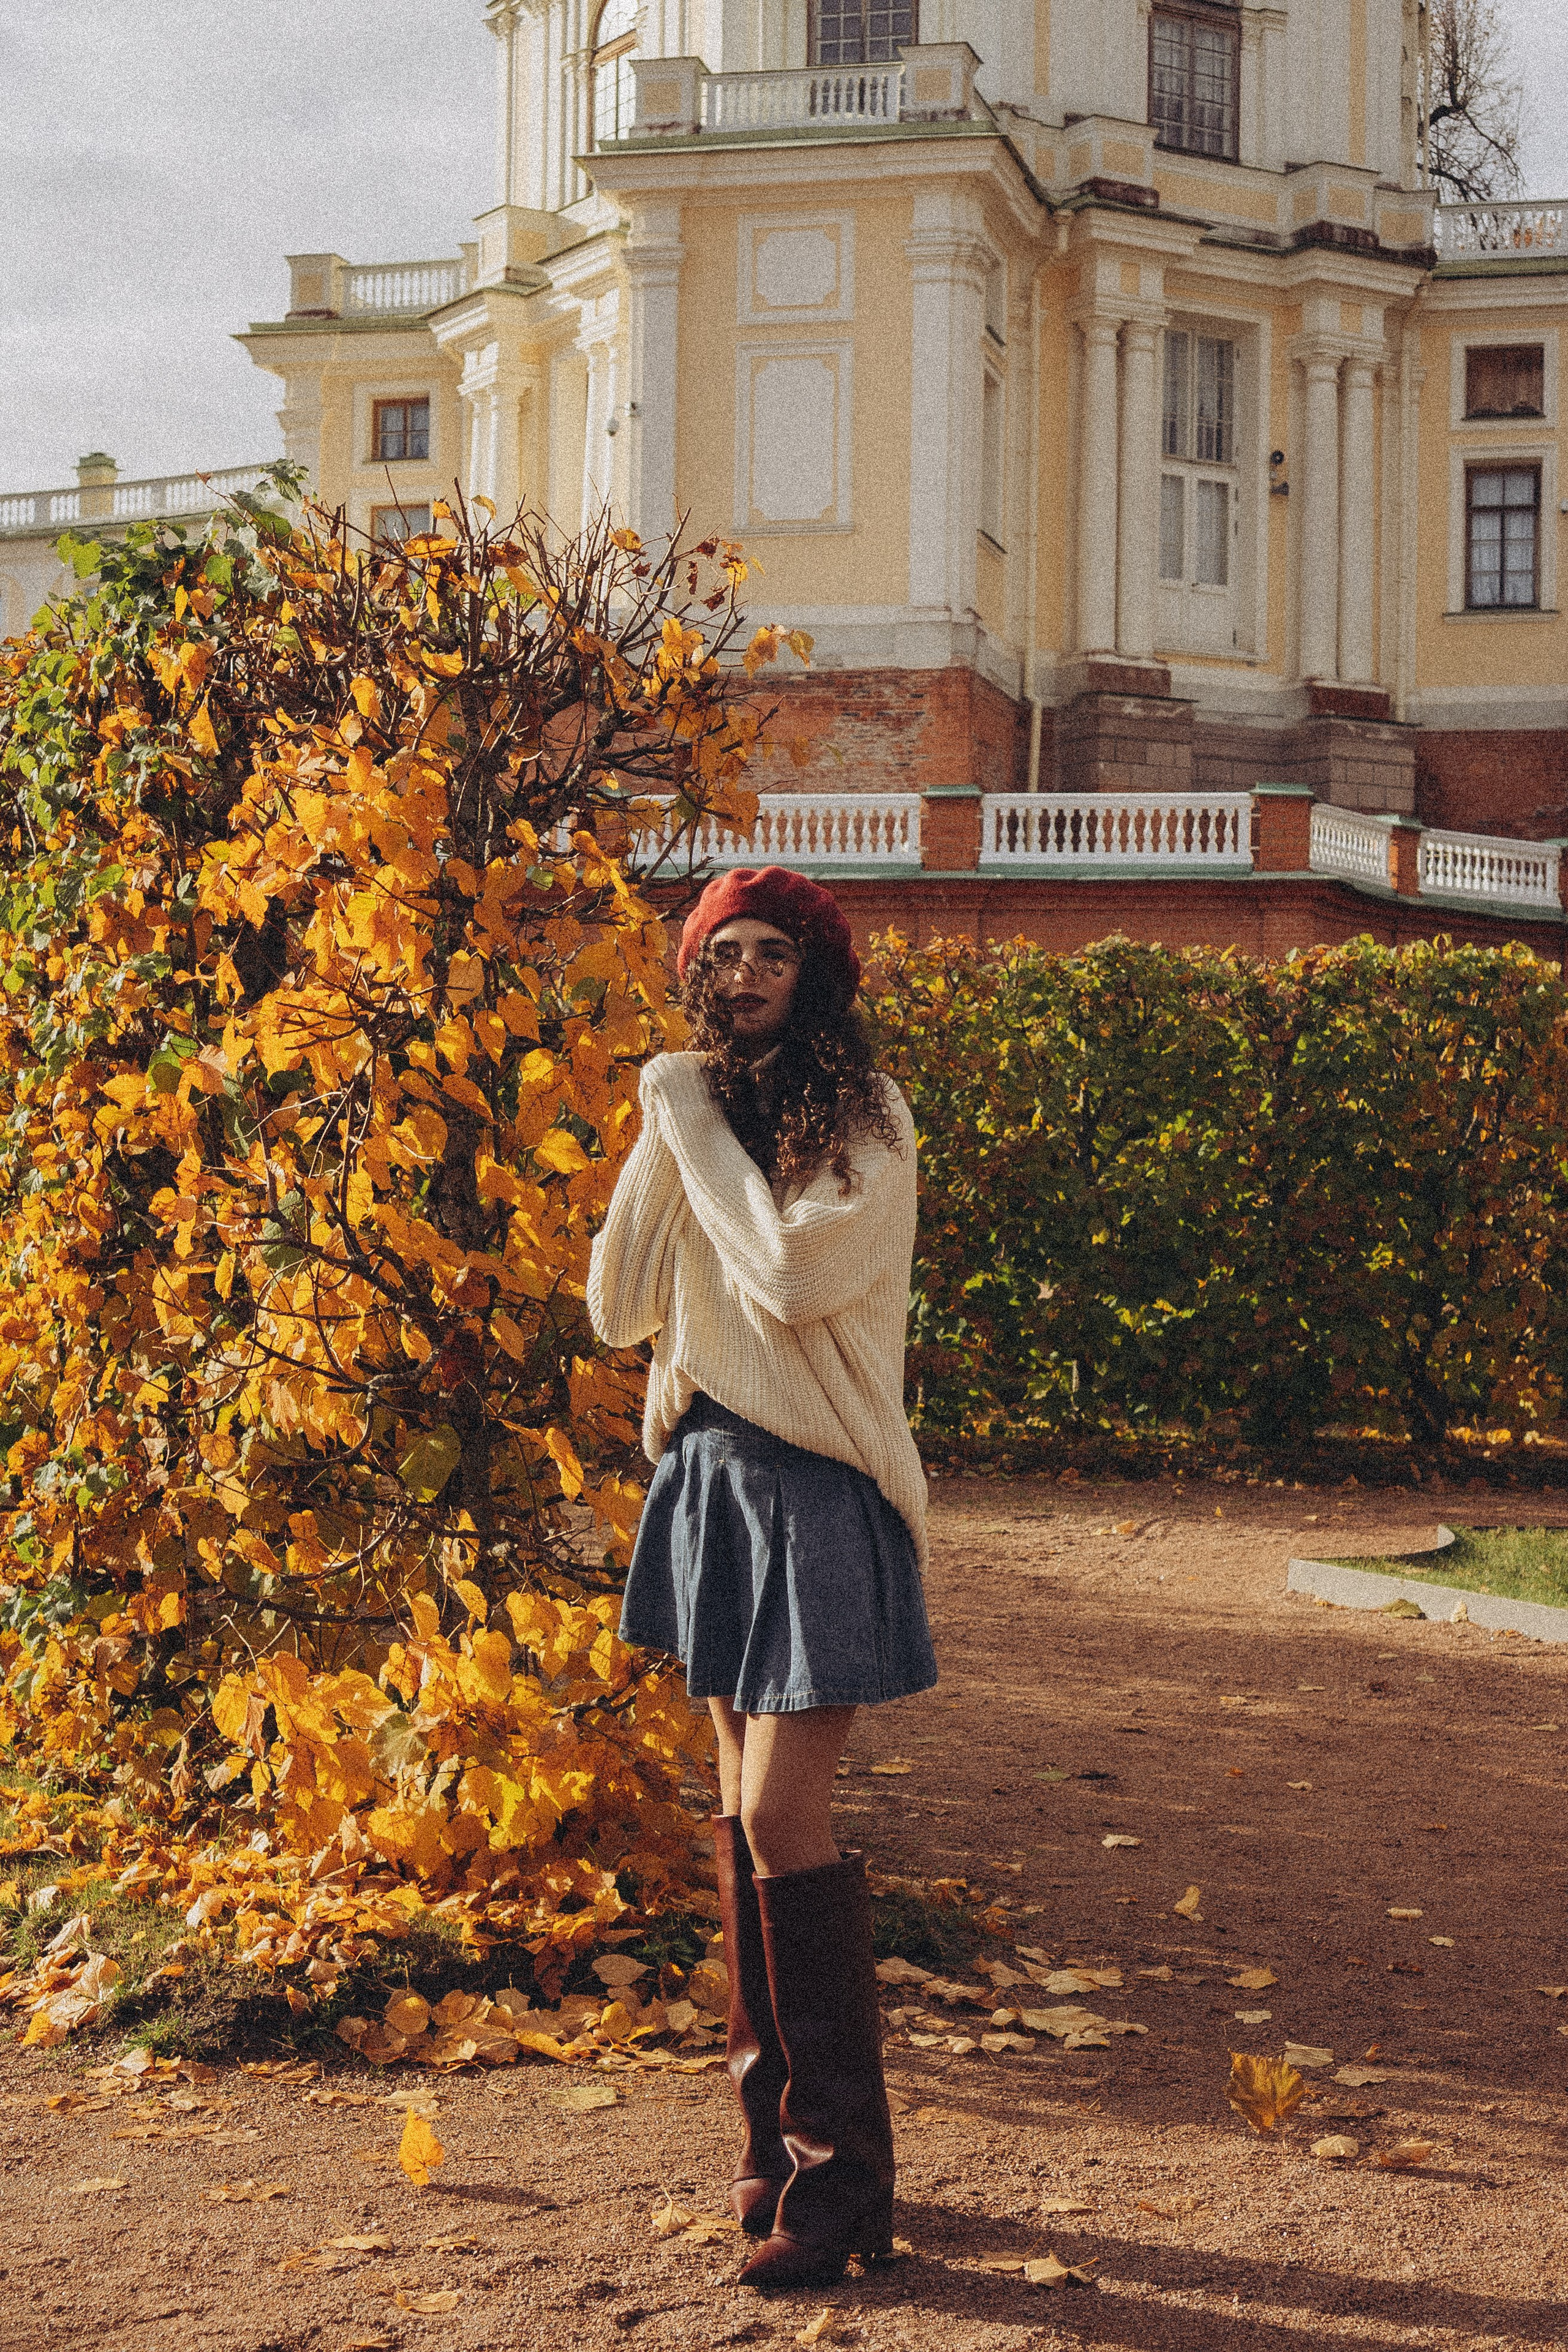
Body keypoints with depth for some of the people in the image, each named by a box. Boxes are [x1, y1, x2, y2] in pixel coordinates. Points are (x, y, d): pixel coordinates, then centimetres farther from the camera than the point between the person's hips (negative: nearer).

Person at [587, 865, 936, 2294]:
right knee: (744, 1814, 11)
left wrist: (700, 1127, -14)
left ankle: (841, 2176, -2)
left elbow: (792, 1278, -25)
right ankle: (777, 2131, 22)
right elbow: (620, 1306, 3)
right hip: (707, 1473, 7)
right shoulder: (697, 1113, 10)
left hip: (816, 1491, -7)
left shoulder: (865, 1126, -9)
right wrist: (663, 1138, -7)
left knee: (782, 1819, -11)